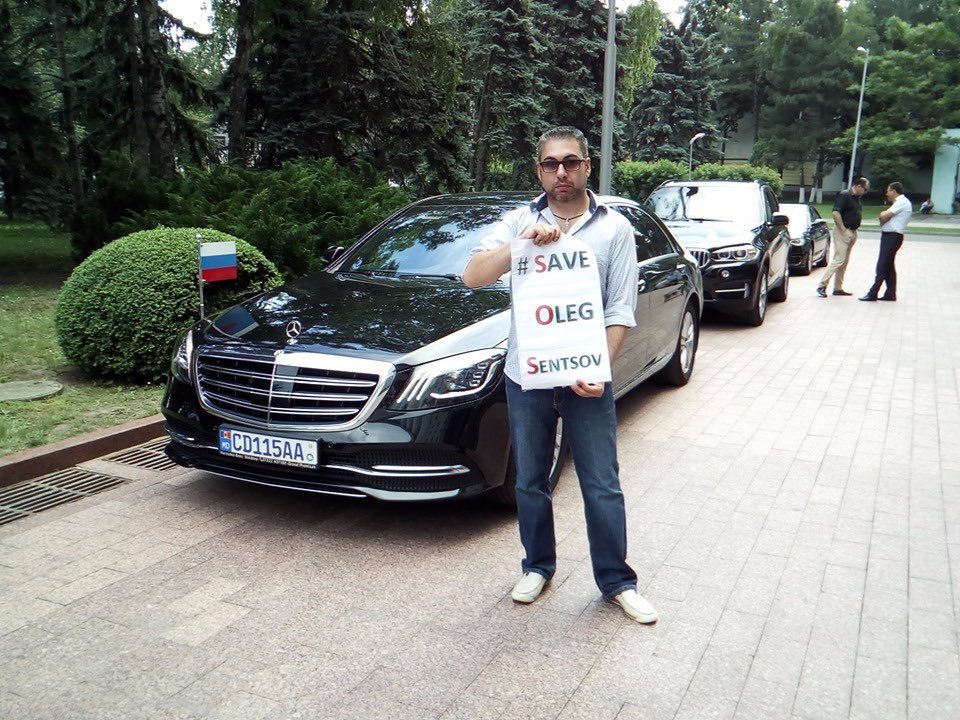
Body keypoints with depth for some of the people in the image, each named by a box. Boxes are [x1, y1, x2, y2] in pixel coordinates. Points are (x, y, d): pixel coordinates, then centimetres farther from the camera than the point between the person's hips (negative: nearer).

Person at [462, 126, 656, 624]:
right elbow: (473, 277, -9)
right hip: (527, 376, 2)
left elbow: (620, 311, -3)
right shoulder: (519, 222, 3)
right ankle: (538, 566, 35)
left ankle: (616, 580, 23)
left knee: (603, 485, 6)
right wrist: (522, 244, -23)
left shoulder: (614, 228, 1)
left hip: (587, 378, -1)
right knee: (531, 481, 15)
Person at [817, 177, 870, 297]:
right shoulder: (844, 195, -11)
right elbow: (836, 212, -21)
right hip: (843, 231, -9)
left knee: (845, 262, 10)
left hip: (852, 232, 9)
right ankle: (822, 285, -12)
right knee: (839, 259, -14)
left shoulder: (857, 198, 16)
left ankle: (838, 288, 15)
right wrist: (843, 229, -22)